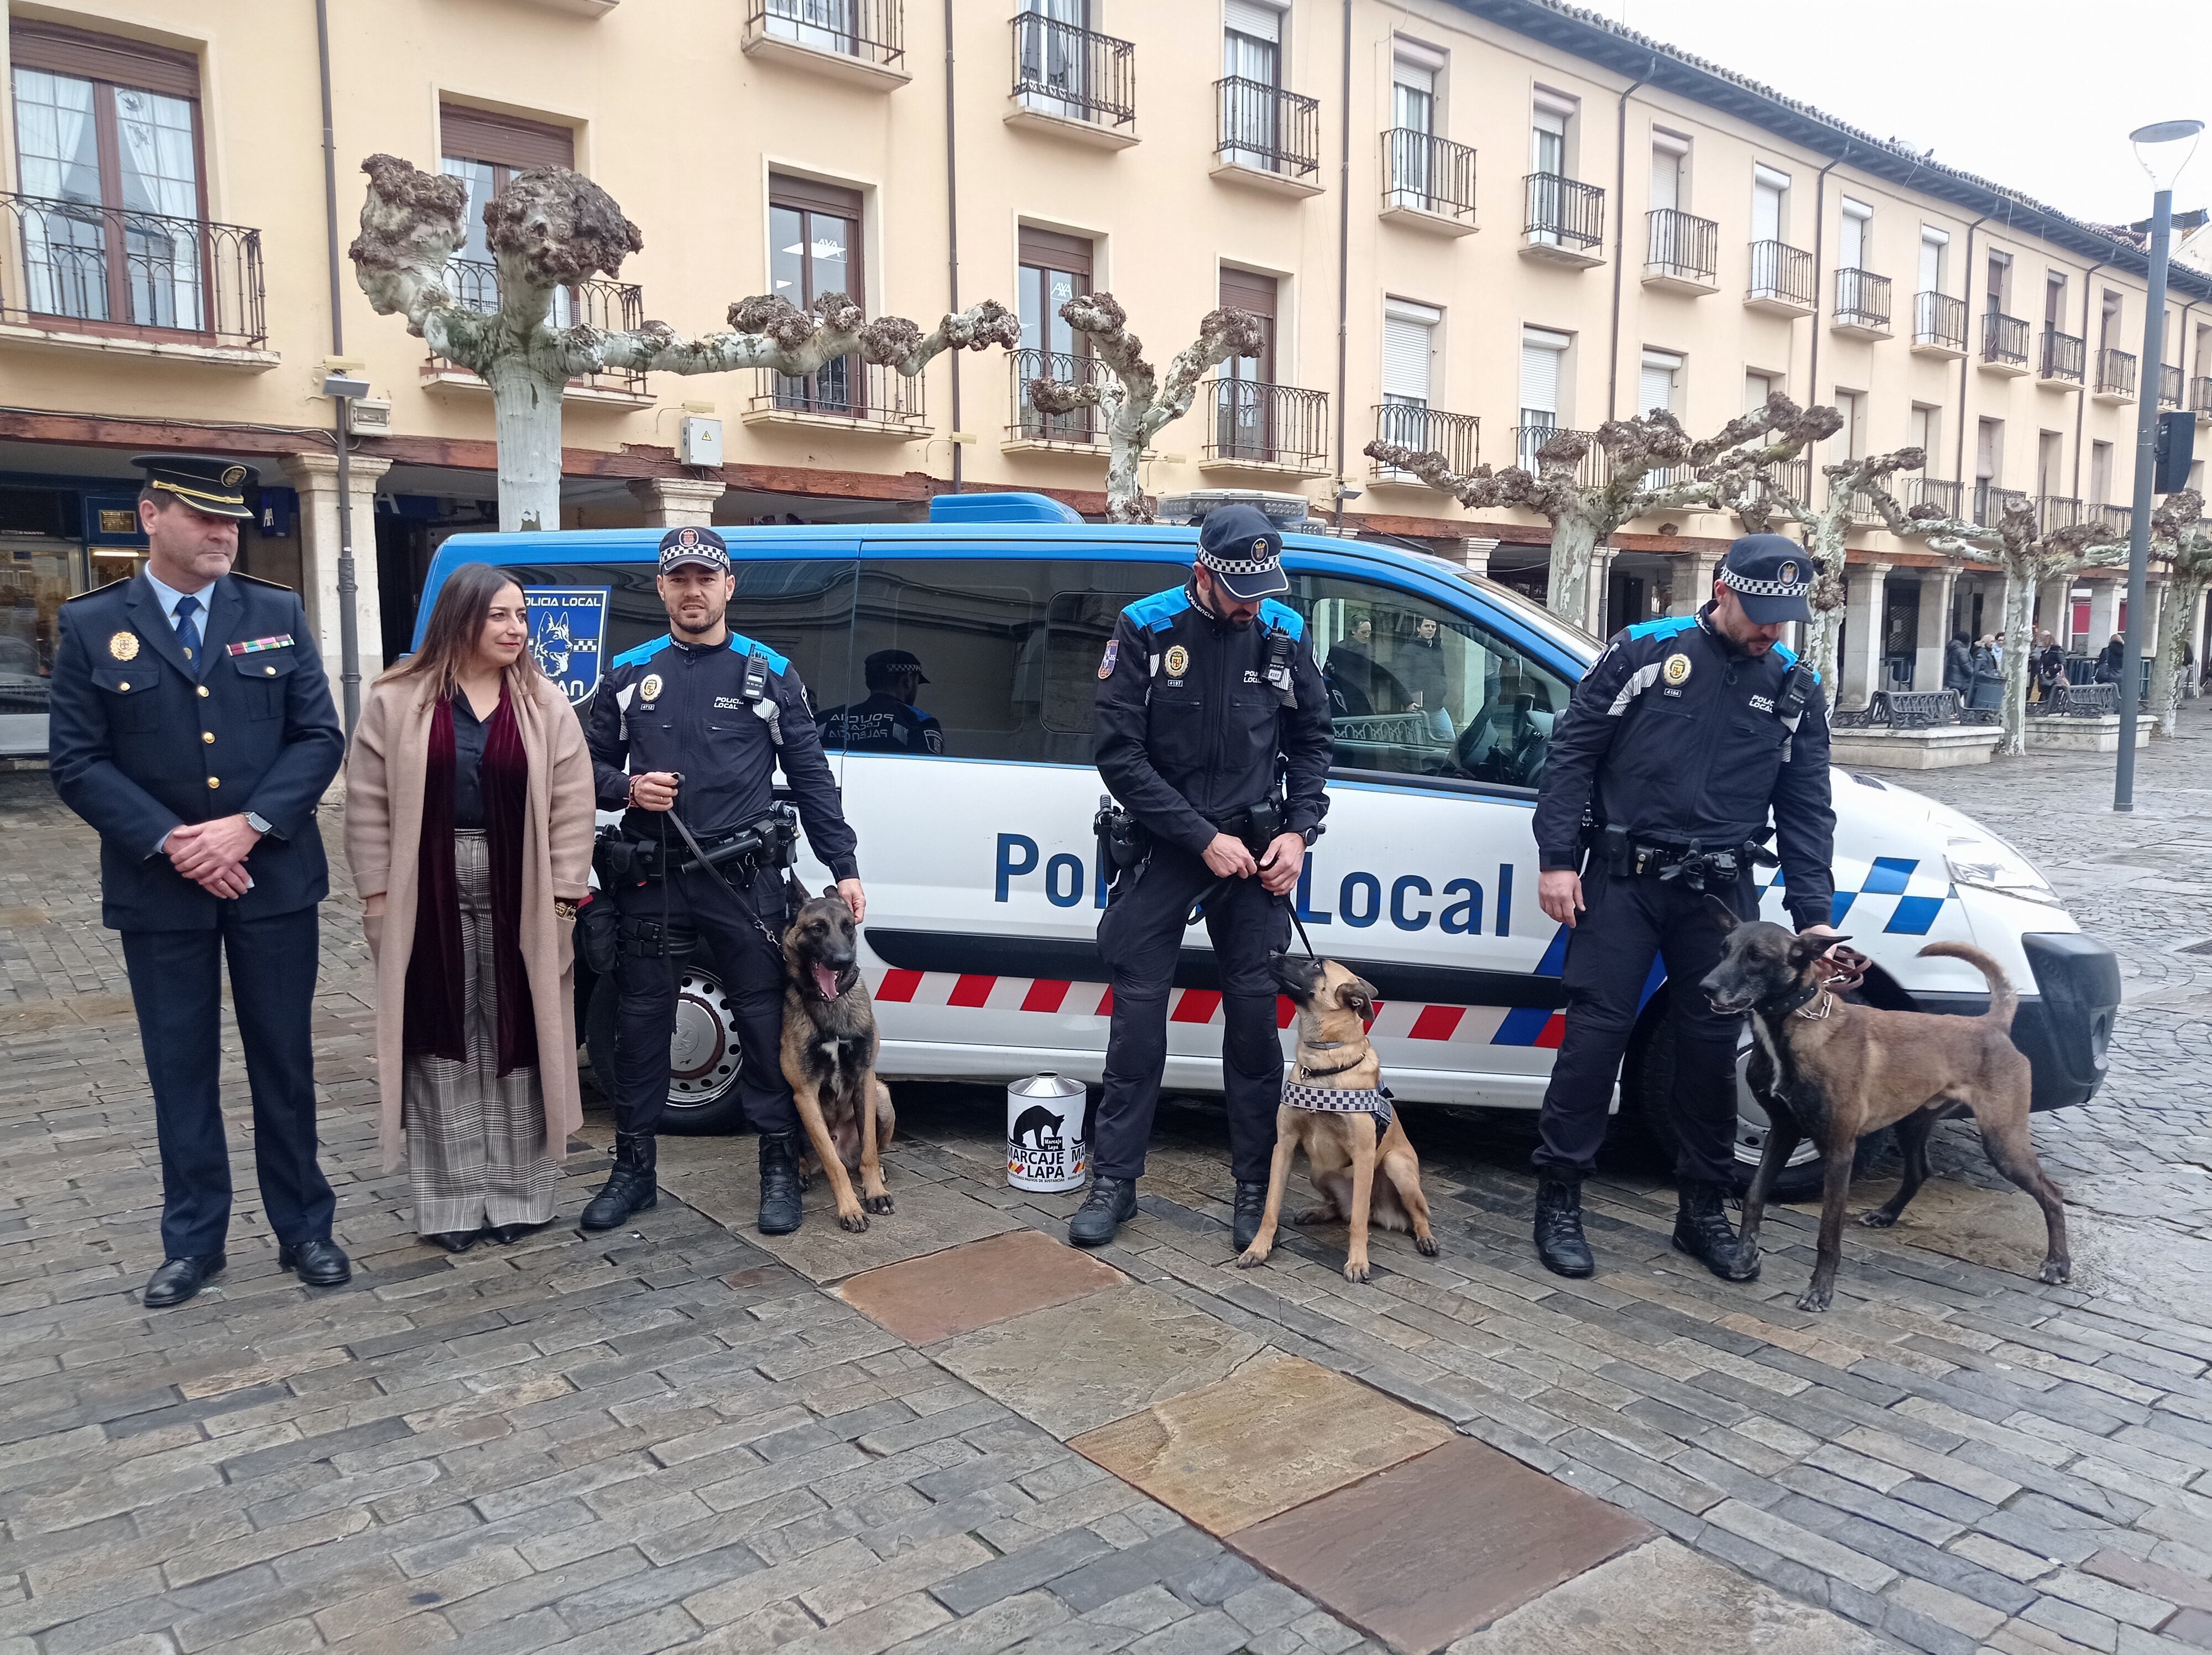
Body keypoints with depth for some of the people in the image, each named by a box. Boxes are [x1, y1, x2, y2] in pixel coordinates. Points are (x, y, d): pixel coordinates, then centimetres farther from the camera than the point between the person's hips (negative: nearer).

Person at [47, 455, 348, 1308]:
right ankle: (193, 1239, 23)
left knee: (284, 1063, 9)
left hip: (273, 880, 1)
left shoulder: (278, 614, 3)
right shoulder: (92, 625, 0)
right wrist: (170, 843, -15)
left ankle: (303, 1228, 22)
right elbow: (77, 763, -3)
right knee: (181, 1070, 10)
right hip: (160, 888, 0)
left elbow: (319, 736, -1)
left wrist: (248, 827, -14)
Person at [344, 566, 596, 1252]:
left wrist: (562, 899, -5)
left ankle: (518, 1195, 18)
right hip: (429, 900, 0)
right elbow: (367, 805, 1)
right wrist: (377, 896, -3)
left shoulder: (546, 706, 2)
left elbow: (572, 807, 0)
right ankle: (451, 1203, 16)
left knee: (516, 1043, 6)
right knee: (442, 1049, 6)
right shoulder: (396, 701, 0)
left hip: (520, 900, 1)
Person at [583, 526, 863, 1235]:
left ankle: (780, 1168, 15)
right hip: (652, 879, 2)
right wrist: (627, 787, -8)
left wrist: (845, 868, -2)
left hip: (743, 878, -2)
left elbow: (812, 778, 3)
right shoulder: (629, 673, 8)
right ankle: (633, 1170, 24)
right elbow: (589, 764, 15)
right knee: (641, 1022, 9)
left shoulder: (770, 673, 3)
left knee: (764, 1019, 2)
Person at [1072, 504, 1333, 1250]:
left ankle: (1255, 1186, 15)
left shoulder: (1284, 633, 0)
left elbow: (1311, 739, 10)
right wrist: (1203, 838, -14)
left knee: (1254, 1010, 2)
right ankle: (1115, 1178, 13)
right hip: (1164, 846, -1)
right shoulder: (1146, 629, -9)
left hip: (1255, 849, 2)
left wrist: (1296, 832, -3)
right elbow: (1119, 753, -11)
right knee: (1138, 1006, 1)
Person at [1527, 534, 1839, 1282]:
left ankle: (1703, 1211, 23)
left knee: (1712, 1046, 8)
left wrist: (1815, 916, -1)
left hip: (1720, 891, 3)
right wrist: (1557, 858, -8)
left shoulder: (1796, 688, 7)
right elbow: (1572, 754, -2)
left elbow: (1807, 811, 8)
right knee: (1596, 1032, -4)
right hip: (1623, 879, -3)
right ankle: (1558, 1203, 8)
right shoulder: (1643, 651, -2)